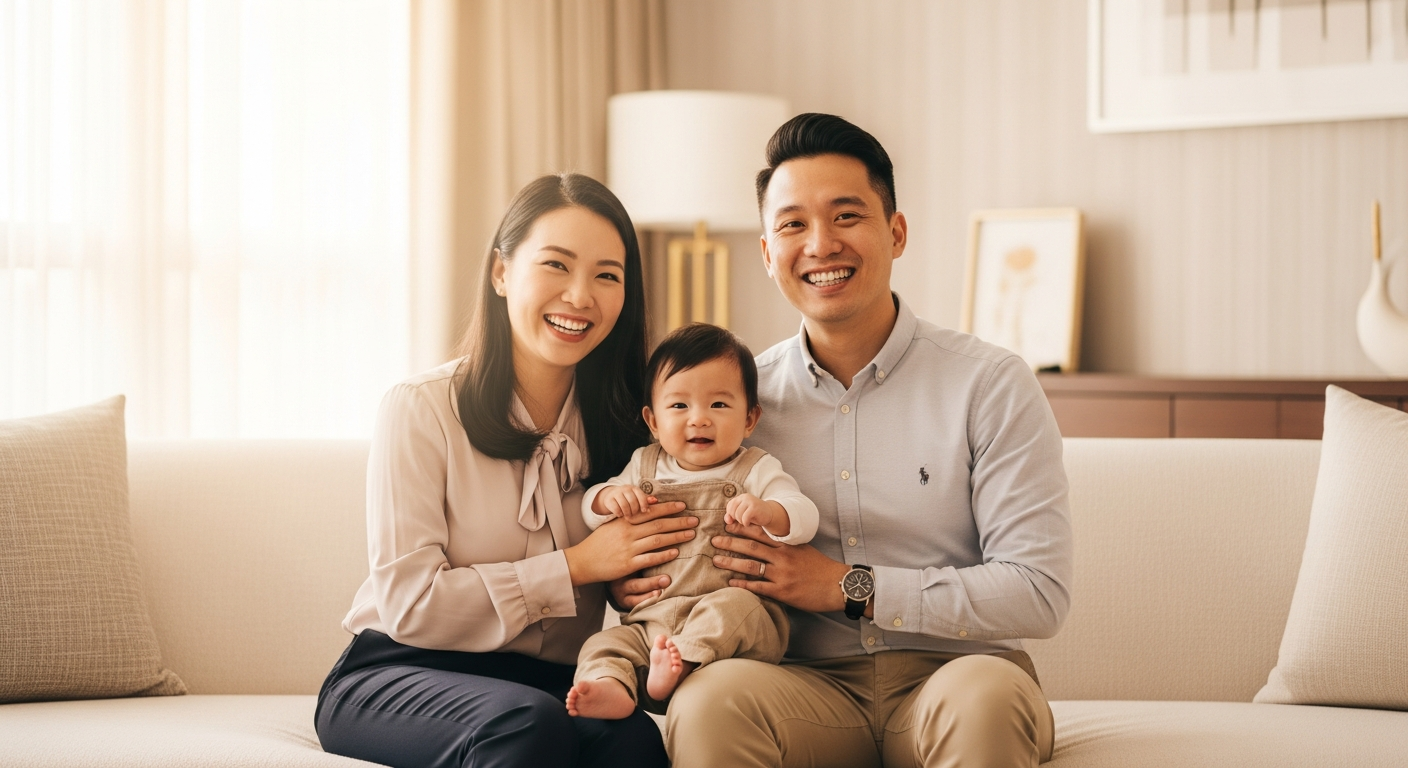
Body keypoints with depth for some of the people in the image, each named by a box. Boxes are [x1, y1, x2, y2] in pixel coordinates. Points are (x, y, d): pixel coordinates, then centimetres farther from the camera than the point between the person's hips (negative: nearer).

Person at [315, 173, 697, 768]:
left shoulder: (622, 425, 7)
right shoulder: (421, 408, -6)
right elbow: (408, 605, -12)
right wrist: (576, 566, -13)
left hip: (555, 688, 3)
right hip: (402, 676, -3)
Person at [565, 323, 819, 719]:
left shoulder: (755, 470, 5)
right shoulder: (645, 466, 17)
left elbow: (804, 518, -8)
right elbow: (590, 511, 23)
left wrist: (767, 512, -32)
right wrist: (608, 498, -3)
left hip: (737, 628, -4)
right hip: (648, 624, 4)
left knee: (734, 604, -34)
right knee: (602, 645, -17)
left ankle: (680, 664, -47)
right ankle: (609, 687, -44)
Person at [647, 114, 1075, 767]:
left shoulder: (990, 385, 0)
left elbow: (1038, 593, -7)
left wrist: (850, 587, -11)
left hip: (952, 673, -1)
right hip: (809, 687, 1)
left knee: (983, 693, -36)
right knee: (710, 698, -32)